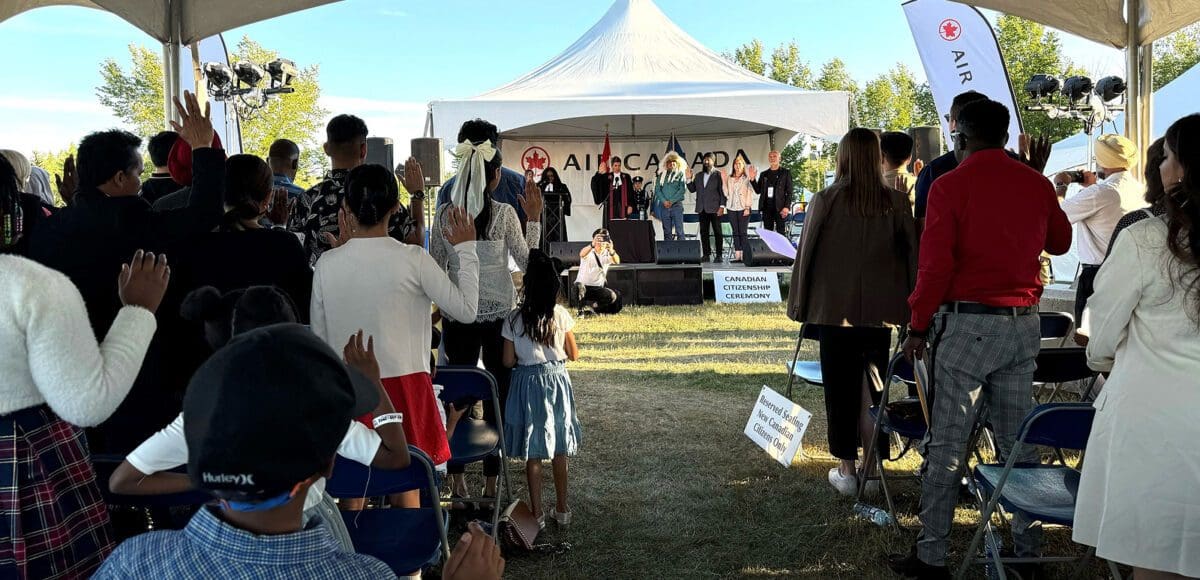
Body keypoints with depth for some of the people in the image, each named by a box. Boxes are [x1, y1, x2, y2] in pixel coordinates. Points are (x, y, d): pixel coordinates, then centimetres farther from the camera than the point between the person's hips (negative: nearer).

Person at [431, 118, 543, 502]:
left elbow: (435, 269, 3)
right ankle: (491, 481, 13)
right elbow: (526, 260, -4)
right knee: (497, 397, 7)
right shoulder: (503, 213, -11)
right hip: (499, 316, -2)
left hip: (457, 317, 2)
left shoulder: (444, 214, -3)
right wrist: (534, 218, 1)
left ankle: (457, 478, 18)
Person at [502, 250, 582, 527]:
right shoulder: (561, 315, -9)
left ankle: (537, 513, 13)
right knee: (559, 451, 14)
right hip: (557, 382, 1)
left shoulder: (514, 318, -11)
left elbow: (508, 361, -7)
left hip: (528, 384, -1)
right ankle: (562, 509, 24)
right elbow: (574, 354, -2)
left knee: (533, 453, 7)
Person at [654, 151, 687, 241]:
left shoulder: (680, 174, 5)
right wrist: (664, 201, -8)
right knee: (667, 231, 4)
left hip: (676, 204, -3)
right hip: (664, 206, 3)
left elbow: (683, 189, -4)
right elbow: (657, 189, 6)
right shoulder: (661, 175, 12)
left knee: (679, 230, -7)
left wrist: (671, 201, -11)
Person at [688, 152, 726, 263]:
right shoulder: (698, 176, 16)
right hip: (702, 208, 5)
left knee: (717, 232, -1)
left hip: (714, 208, -5)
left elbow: (722, 191, -5)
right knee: (703, 232, 6)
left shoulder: (718, 175, -1)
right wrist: (689, 179, 0)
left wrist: (722, 206, -12)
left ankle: (719, 255, 1)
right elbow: (692, 189, 14)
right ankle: (706, 254, 11)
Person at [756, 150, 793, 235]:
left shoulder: (786, 172, 4)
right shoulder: (764, 174, 15)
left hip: (780, 208, -4)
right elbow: (758, 191, 14)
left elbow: (789, 191, -1)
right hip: (767, 208, 4)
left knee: (780, 233, -5)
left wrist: (787, 207, -11)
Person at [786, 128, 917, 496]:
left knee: (840, 389, 7)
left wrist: (798, 305, 8)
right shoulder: (896, 202, -2)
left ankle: (846, 469, 13)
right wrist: (910, 305, 10)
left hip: (834, 310, -2)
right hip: (880, 310, 2)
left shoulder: (825, 201, -7)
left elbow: (806, 254, -3)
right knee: (873, 387, 10)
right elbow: (912, 254, 1)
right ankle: (871, 468, 14)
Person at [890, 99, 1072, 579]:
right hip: (1024, 323, 5)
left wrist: (918, 326, -4)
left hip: (967, 322, -5)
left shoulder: (950, 185, -8)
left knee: (946, 443, 0)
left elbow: (935, 264, -12)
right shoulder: (1037, 184, 6)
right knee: (1018, 439, 13)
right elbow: (1060, 241, 21)